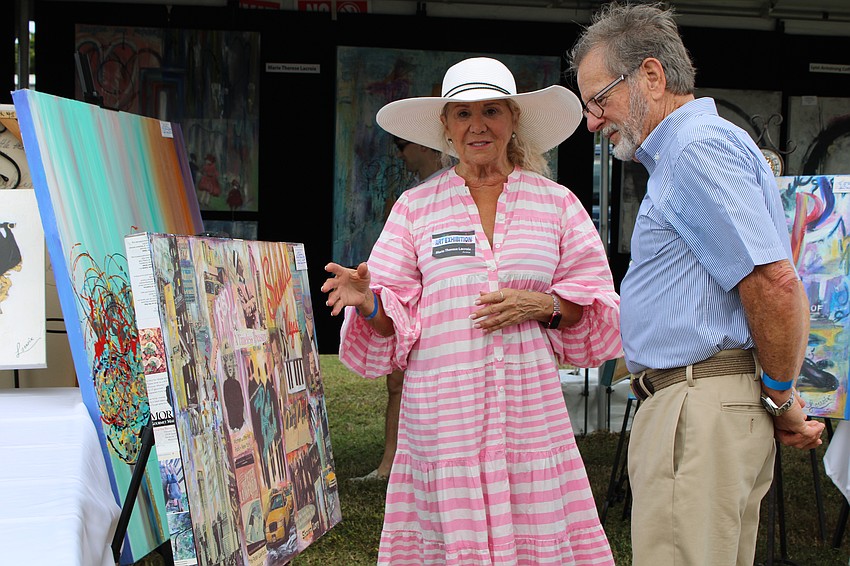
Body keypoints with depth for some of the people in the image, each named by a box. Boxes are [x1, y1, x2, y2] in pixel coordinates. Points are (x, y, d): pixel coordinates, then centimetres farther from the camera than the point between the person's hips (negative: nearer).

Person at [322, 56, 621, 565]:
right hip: (443, 404, 0)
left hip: (530, 405, 0)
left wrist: (543, 305, -8)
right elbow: (395, 319, 6)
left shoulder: (556, 203, 11)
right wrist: (369, 303, -14)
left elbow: (598, 306, 9)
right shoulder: (415, 207, 10)